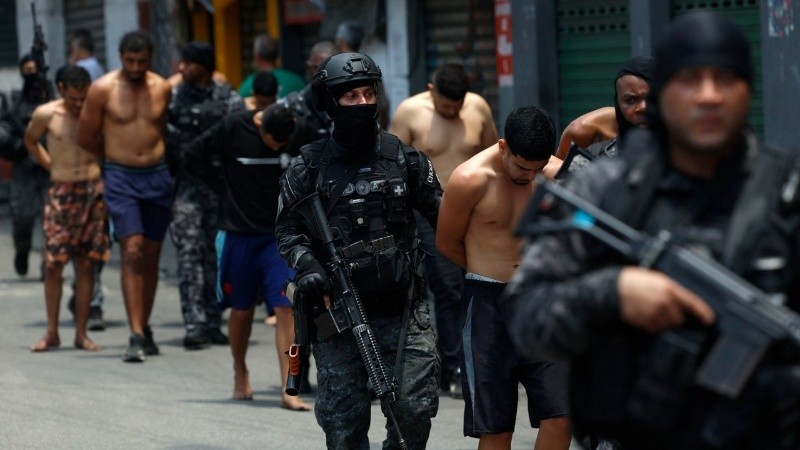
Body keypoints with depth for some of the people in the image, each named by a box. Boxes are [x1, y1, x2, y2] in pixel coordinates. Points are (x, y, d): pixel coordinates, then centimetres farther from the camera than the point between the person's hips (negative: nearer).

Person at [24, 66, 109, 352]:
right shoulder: (46, 115, -5)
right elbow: (30, 141, 15)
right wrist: (54, 167, 9)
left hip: (93, 191, 0)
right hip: (61, 193, 0)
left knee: (86, 264, 3)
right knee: (53, 263, -3)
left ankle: (81, 333, 8)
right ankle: (52, 332, 6)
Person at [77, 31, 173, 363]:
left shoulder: (162, 88, 6)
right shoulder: (103, 89, -4)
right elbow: (86, 137, 3)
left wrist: (149, 155, 11)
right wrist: (118, 155, 10)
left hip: (157, 176, 4)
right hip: (120, 178, -4)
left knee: (151, 256, 8)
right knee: (132, 253, -14)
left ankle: (144, 328, 21)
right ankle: (136, 336, -17)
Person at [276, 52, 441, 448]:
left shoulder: (404, 158, 6)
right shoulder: (309, 167, 2)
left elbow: (440, 217, 10)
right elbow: (288, 230, 2)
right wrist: (307, 266, -16)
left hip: (402, 310, 1)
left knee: (415, 408, -7)